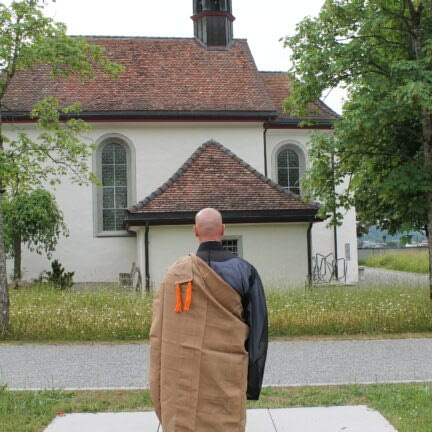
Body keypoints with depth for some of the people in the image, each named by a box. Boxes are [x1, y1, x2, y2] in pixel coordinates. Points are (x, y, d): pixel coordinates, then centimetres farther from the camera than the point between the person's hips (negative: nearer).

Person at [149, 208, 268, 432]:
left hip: (182, 382, 1)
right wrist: (252, 385, 6)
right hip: (226, 380, 0)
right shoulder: (245, 272, -3)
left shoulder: (175, 273, -3)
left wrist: (159, 387, 8)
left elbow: (159, 333, -1)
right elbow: (258, 330, -2)